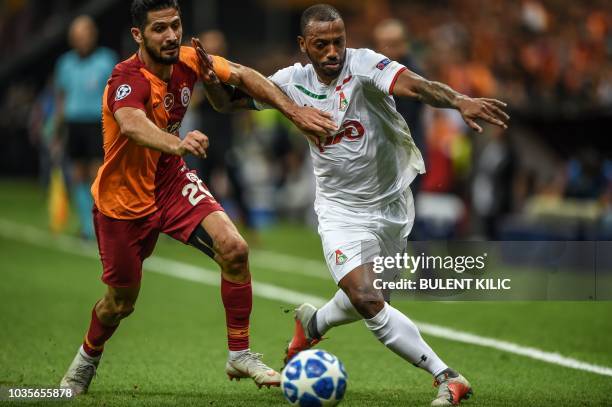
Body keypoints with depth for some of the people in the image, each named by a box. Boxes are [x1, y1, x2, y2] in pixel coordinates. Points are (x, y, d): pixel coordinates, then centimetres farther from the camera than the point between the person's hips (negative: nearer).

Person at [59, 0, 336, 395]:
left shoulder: (187, 60, -12)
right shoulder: (128, 80, -31)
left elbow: (243, 75, 0)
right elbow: (131, 124, -52)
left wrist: (294, 110, -13)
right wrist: (177, 143, -73)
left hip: (171, 181, 5)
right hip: (123, 198, -5)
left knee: (234, 249, -18)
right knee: (122, 301, 9)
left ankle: (240, 355, -4)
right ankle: (87, 358, 43)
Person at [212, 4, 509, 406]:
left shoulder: (363, 65, -18)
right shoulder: (293, 81, -6)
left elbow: (412, 84, -38)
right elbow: (231, 100, 6)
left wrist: (460, 101, -57)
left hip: (392, 203, 0)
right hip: (342, 211, 0)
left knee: (367, 299, 17)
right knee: (368, 302, -20)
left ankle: (312, 323, 50)